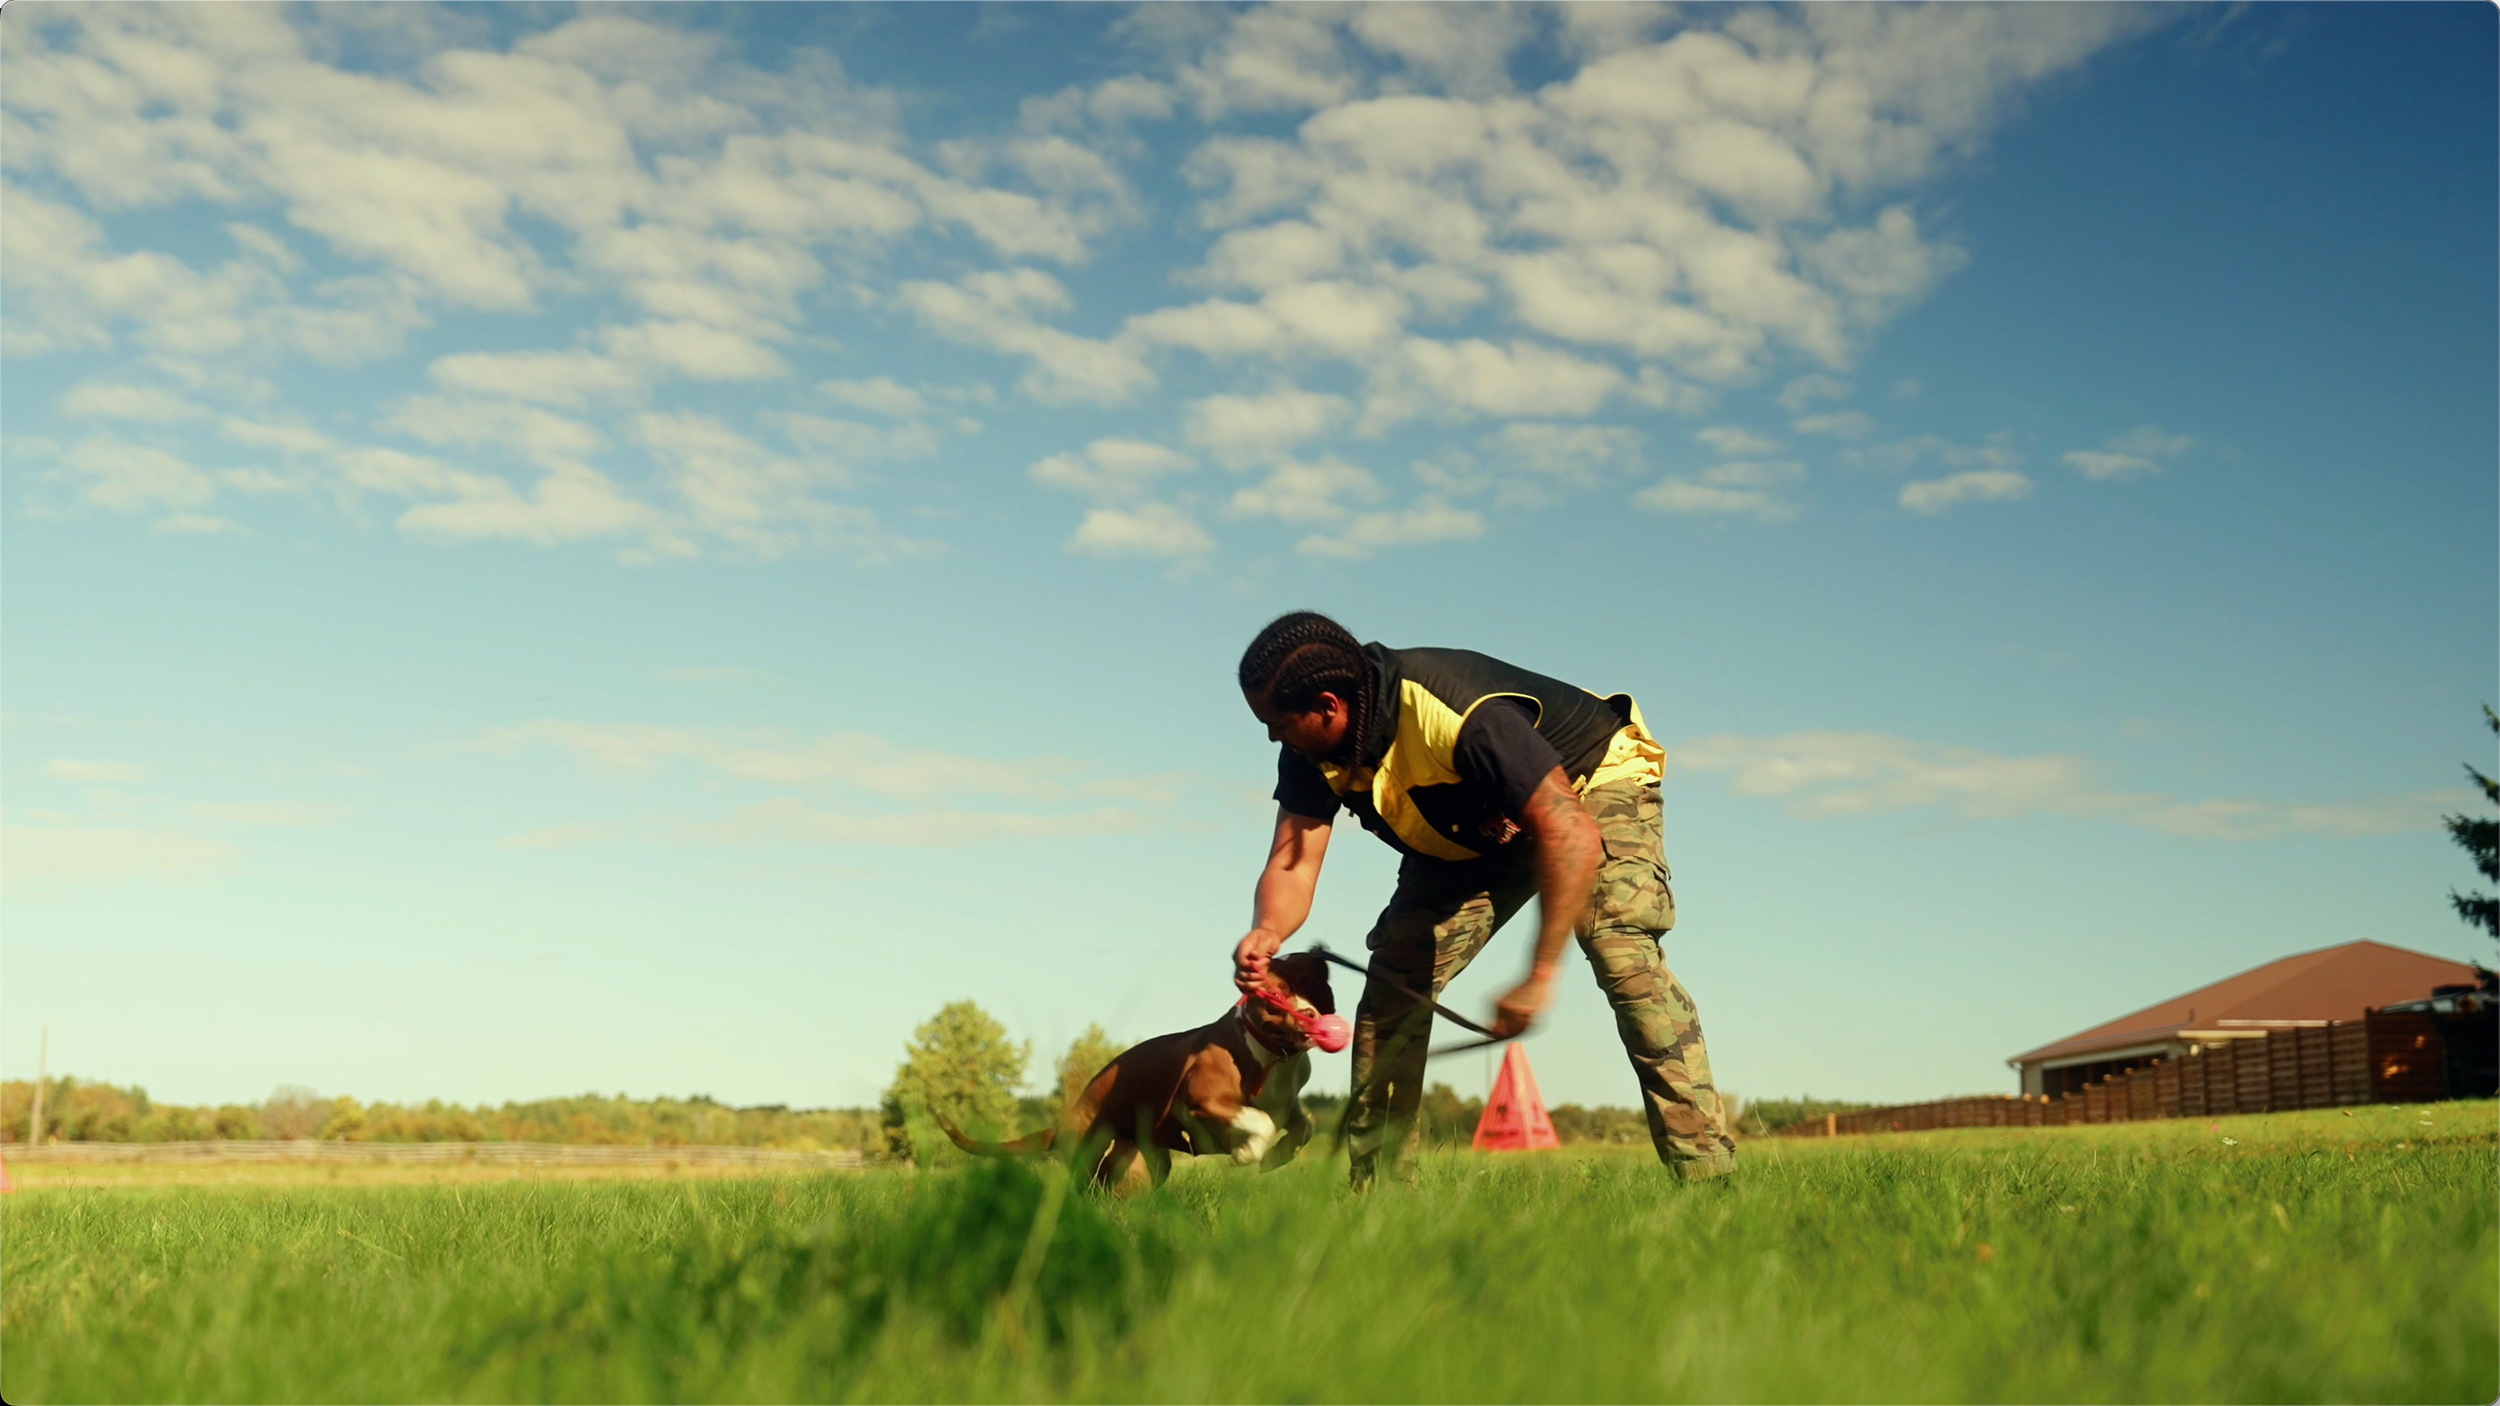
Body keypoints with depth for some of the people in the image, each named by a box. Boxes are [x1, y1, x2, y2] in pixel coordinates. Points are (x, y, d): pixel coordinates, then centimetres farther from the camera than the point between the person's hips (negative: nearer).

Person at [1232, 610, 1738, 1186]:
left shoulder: (1460, 718, -41)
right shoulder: (1314, 751, -19)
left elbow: (1572, 837, -43)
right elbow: (1293, 862, -20)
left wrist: (1538, 977, -45)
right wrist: (1268, 932, -44)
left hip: (1592, 786, -7)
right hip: (1473, 830, 7)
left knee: (1624, 957, -28)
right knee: (1394, 979, -6)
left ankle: (1705, 1175, -26)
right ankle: (1376, 1184, 4)